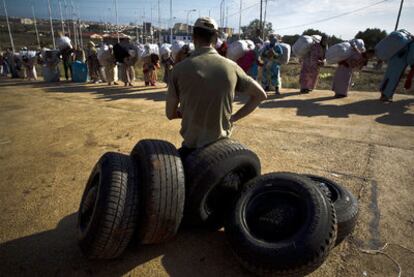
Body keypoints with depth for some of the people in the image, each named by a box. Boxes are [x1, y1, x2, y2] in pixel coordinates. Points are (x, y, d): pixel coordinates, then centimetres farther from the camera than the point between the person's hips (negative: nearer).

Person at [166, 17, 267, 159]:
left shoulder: (179, 69, -12)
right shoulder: (231, 66, -5)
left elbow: (170, 114, -3)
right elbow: (260, 95, 6)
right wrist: (234, 117, 6)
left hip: (192, 145, -2)